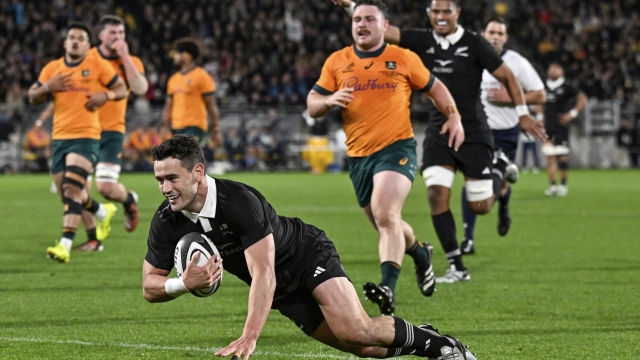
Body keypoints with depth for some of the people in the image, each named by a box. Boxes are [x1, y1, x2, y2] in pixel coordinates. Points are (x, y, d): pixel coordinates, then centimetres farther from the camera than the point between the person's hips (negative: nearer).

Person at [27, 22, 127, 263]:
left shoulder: (98, 66, 1)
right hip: (60, 137, 5)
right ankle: (101, 212, 43)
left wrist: (105, 95, -14)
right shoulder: (51, 69, 10)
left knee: (72, 188, -20)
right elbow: (33, 98, 13)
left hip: (86, 137, -5)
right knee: (67, 192, 12)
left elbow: (122, 89, 6)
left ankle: (65, 245, -26)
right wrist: (47, 87, -9)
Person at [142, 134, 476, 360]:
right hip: (281, 291, 5)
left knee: (356, 331, -24)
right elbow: (150, 286, -8)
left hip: (308, 256, -5)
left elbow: (264, 273, -38)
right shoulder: (166, 221, -17)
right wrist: (183, 283, -32)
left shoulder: (240, 200, -34)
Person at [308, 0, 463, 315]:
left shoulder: (404, 59, 3)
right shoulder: (337, 62, 7)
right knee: (386, 225, 16)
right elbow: (312, 105, 9)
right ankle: (420, 255, 48)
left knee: (385, 215, -26)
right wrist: (329, 100, -14)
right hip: (358, 156, 5)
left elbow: (433, 87, 16)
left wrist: (453, 117, 1)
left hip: (397, 148, -5)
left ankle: (388, 289, -37)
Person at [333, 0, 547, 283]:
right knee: (437, 194, -14)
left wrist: (522, 114, -8)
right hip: (438, 133, 3)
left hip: (473, 134, -3)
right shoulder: (422, 42, -1)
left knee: (480, 206, 2)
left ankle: (499, 168, 36)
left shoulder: (474, 44, -9)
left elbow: (507, 77, -3)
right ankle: (457, 268, -4)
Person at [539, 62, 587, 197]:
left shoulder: (566, 87, -4)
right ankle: (552, 185, 5)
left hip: (561, 126, -5)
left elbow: (582, 99, -3)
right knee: (549, 156, 2)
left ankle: (563, 184, 5)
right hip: (548, 127, 5)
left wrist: (572, 114, -8)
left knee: (561, 156, -6)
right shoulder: (545, 88, 12)